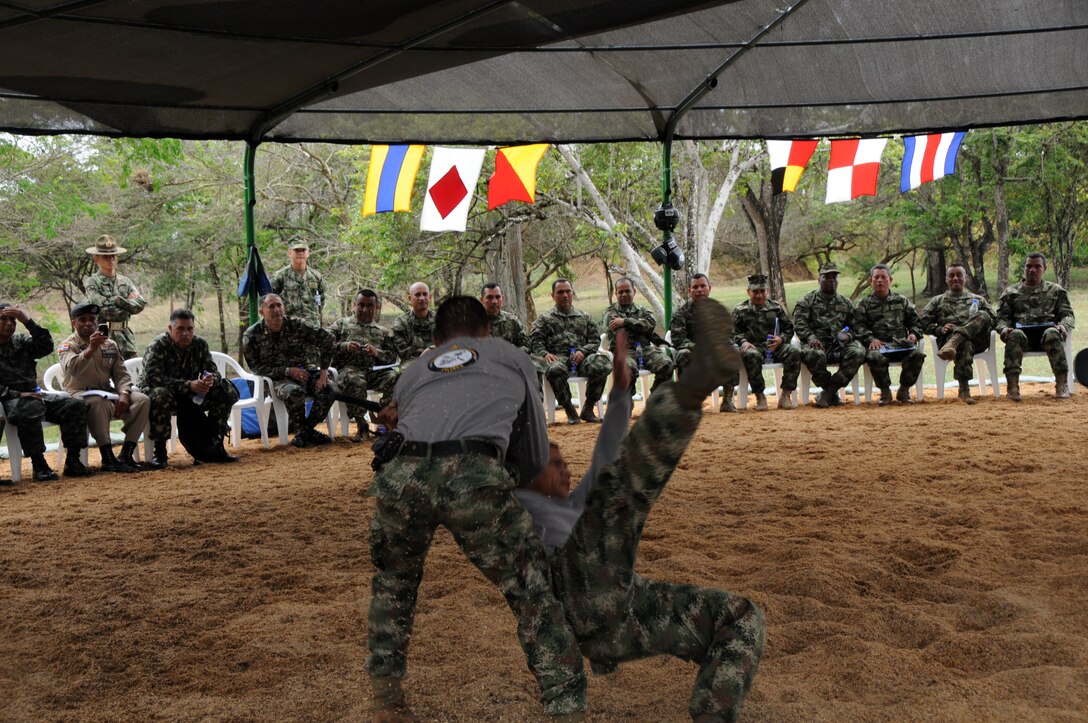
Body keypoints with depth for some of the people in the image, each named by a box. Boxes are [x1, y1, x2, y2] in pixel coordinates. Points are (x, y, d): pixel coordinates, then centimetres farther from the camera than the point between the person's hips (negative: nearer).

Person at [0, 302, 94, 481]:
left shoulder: (21, 342, 17)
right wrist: (18, 394, -18)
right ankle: (39, 465, -30)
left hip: (33, 396, 6)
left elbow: (47, 347, 0)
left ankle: (72, 462, -13)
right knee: (31, 407, -40)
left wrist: (28, 321, -8)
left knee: (76, 405, -13)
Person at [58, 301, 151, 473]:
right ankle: (108, 459, -33)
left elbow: (121, 374, 10)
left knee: (142, 400, -18)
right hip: (80, 394, -5)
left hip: (107, 393, 5)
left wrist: (124, 394, -9)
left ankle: (126, 455, -19)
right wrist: (91, 349, -38)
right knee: (98, 403, -40)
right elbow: (72, 368, -25)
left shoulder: (110, 345, 14)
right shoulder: (67, 346, -2)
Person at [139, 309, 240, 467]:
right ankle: (159, 452, -27)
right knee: (160, 395, -40)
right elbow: (153, 378, -29)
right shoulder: (157, 346, -17)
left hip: (191, 397, 5)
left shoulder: (200, 344, -1)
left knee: (227, 391, -11)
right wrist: (188, 385, -38)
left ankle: (215, 446, -4)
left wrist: (211, 380, -30)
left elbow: (213, 370, -2)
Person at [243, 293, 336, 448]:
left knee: (326, 389, -25)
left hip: (304, 372, 3)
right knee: (294, 392, -37)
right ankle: (301, 431, -10)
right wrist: (287, 371, -17)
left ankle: (308, 428, -2)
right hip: (276, 379, -3)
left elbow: (327, 340, 1)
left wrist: (323, 370, -7)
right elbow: (256, 367, -8)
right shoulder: (252, 336, -7)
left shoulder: (296, 325, -3)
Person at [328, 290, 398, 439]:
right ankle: (361, 424, -23)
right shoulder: (341, 324, 22)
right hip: (350, 368, -2)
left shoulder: (383, 331, 26)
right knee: (355, 381, -40)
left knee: (395, 377, -29)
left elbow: (393, 357, 13)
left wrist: (377, 353, -8)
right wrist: (344, 346, -10)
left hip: (375, 370, 3)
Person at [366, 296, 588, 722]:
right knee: (534, 598, 14)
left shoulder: (412, 373, 39)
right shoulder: (514, 359, 34)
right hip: (475, 476, -3)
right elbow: (536, 459, 38)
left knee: (392, 586, 31)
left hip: (400, 475, 3)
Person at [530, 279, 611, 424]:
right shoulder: (544, 319, 20)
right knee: (554, 370, -41)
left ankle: (588, 408, -13)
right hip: (558, 357, -2)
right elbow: (534, 341, 8)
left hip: (581, 358, 2)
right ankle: (570, 411, -22)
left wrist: (583, 351, -5)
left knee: (601, 366, -32)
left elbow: (595, 339, 16)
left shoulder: (584, 317, 25)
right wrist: (545, 354, -13)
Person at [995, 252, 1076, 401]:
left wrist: (1064, 325, -9)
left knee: (1052, 334, -39)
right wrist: (1004, 327, -9)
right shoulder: (1011, 292, 25)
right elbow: (1002, 316, 16)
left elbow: (1067, 314, 16)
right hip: (1022, 332, 0)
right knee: (1015, 335, -39)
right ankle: (1012, 386, -44)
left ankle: (1062, 385, -38)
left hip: (1047, 330, 0)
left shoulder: (1056, 290, 26)